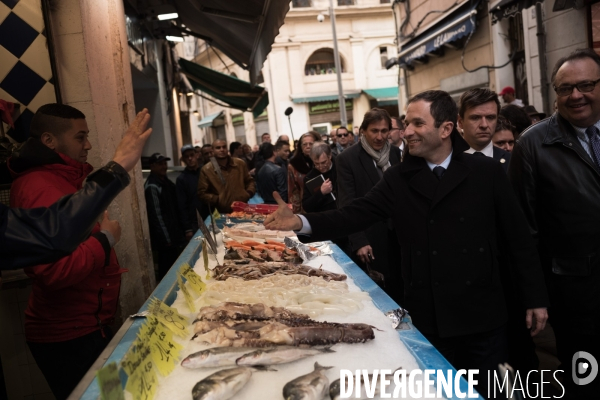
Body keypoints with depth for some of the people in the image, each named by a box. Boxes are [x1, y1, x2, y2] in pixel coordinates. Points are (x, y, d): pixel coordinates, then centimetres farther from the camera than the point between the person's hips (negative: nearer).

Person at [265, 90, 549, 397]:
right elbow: (354, 215, -11)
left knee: (485, 391, 15)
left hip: (480, 314, -1)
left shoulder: (486, 172, -4)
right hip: (426, 317, 1)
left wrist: (535, 299, 1)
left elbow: (519, 238, 0)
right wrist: (301, 222, -26)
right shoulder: (398, 179, -1)